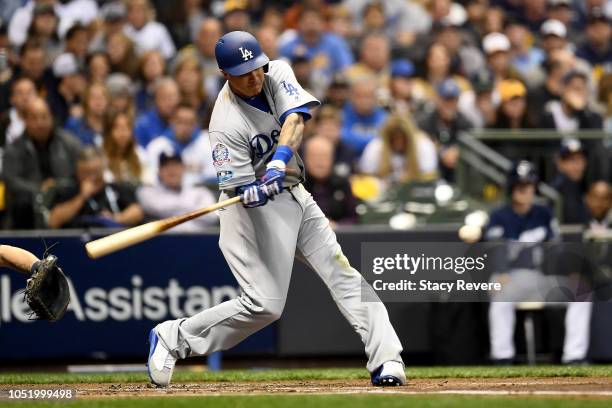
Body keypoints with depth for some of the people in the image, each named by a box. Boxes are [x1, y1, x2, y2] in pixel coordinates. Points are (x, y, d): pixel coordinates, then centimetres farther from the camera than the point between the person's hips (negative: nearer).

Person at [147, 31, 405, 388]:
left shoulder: (277, 74, -6)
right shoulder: (227, 124, -21)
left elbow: (295, 118, -22)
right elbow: (240, 190, -20)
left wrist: (280, 159, -39)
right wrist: (255, 193, -43)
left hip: (295, 197, 7)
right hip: (260, 209, -7)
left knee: (343, 272, -4)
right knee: (265, 304, -11)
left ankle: (386, 361, -8)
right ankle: (174, 338, 3)